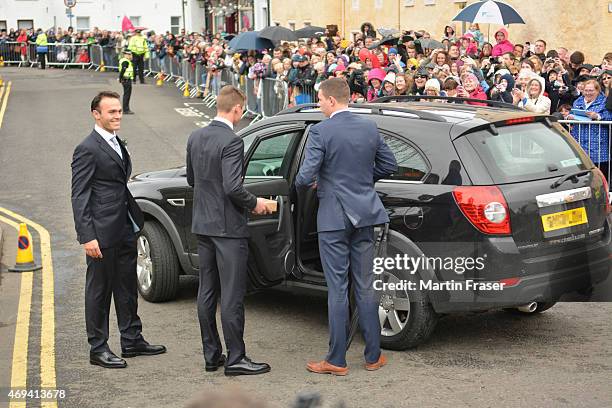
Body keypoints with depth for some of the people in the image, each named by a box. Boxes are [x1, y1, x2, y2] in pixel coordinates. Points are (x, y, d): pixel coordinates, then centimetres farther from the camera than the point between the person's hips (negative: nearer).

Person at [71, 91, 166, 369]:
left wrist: (135, 222, 15)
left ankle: (132, 340, 27)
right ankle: (98, 348, 12)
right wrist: (87, 237, -20)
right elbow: (79, 197, -15)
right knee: (99, 291, 2)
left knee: (127, 288, 16)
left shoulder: (118, 145, 14)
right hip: (102, 233, -8)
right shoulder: (87, 150, -13)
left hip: (125, 231, 9)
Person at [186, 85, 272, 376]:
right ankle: (235, 359, 3)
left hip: (202, 224, 8)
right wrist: (255, 203, -7)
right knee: (232, 296, -2)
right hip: (228, 227, -8)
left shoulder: (195, 138, 7)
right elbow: (233, 188, -23)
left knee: (206, 292, 12)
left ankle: (211, 355, 20)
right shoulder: (231, 142, -18)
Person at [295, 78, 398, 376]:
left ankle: (337, 360, 6)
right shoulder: (369, 128, 4)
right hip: (364, 215, 5)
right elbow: (389, 165, 12)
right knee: (365, 286, 12)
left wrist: (304, 183, 4)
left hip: (334, 217, -5)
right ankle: (373, 356, 18)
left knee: (337, 289, 0)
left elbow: (306, 177, -18)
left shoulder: (321, 132, -14)